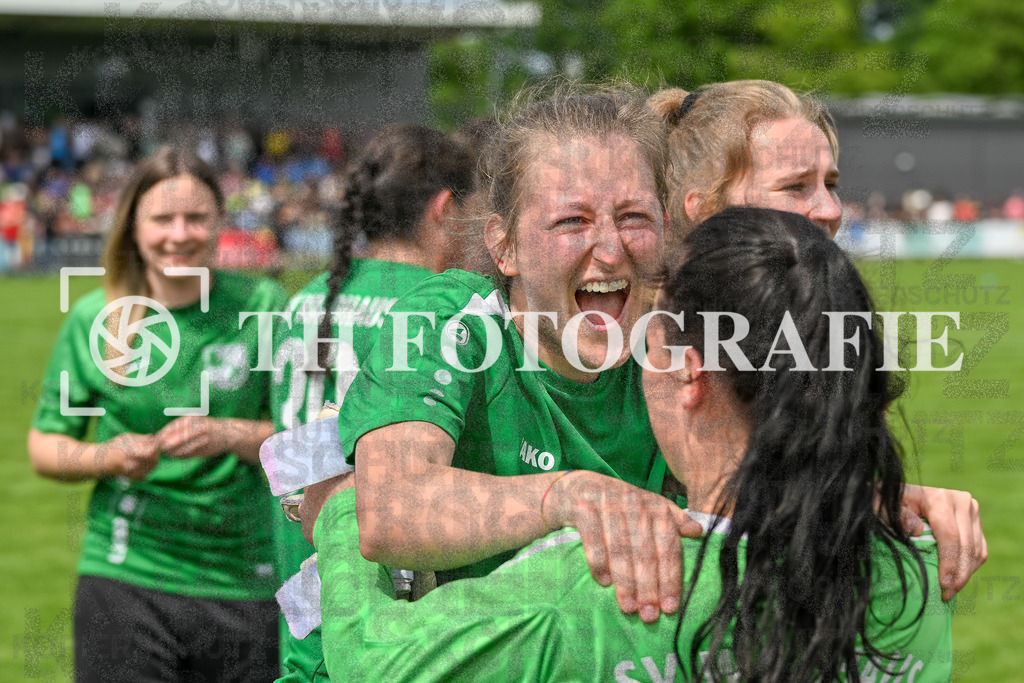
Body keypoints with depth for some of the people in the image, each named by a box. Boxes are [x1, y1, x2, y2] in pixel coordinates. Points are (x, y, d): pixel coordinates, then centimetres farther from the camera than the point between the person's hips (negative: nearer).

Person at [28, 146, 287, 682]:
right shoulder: (94, 318, 3)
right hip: (126, 579, 0)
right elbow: (45, 445, 9)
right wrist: (106, 458, -11)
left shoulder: (261, 306, 1)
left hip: (246, 584, 0)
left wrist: (227, 435, -17)